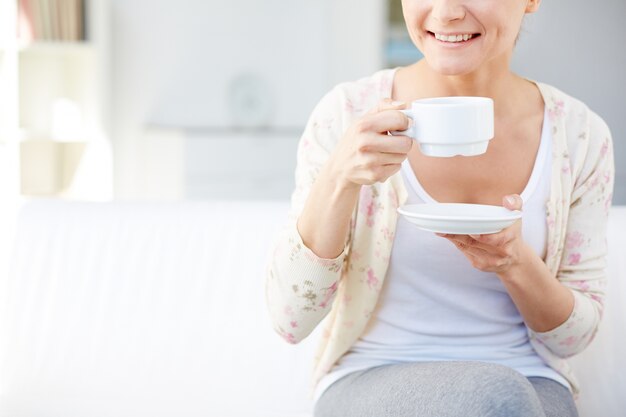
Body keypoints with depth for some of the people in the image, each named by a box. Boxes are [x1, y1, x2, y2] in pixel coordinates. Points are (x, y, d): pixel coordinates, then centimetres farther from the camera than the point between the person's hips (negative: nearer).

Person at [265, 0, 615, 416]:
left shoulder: (580, 134, -2)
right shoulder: (346, 113, -7)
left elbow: (574, 334, 5)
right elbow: (291, 318, -9)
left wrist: (517, 264, -17)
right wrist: (338, 178, -23)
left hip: (530, 384, 2)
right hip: (371, 381, -2)